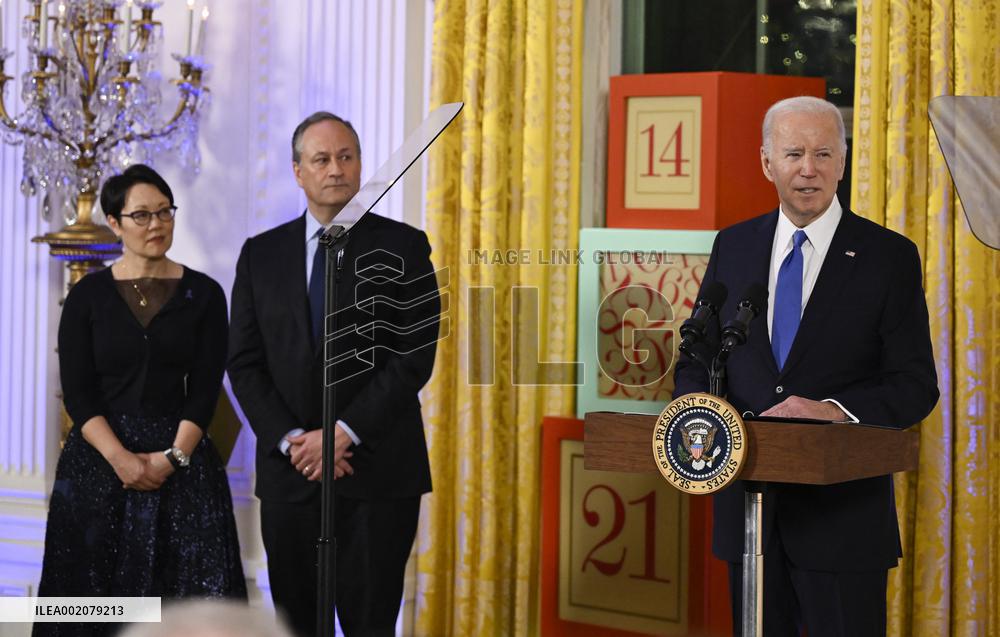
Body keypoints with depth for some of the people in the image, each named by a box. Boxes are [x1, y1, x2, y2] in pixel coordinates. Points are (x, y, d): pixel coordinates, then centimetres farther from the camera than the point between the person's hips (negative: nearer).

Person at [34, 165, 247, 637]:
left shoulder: (203, 294, 3)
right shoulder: (88, 295, 2)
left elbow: (205, 388, 0)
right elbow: (77, 392, -3)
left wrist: (173, 457, -13)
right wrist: (122, 459, -15)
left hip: (180, 458, 0)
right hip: (99, 458, 0)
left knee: (191, 588, -4)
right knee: (96, 589, 3)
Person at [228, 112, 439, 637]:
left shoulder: (403, 247, 1)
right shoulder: (261, 254, 9)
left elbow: (415, 355, -7)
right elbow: (244, 362, 5)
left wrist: (344, 433, -14)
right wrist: (291, 441, -9)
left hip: (378, 472, -2)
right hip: (290, 471, 3)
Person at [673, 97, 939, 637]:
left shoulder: (889, 256, -3)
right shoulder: (733, 246, 8)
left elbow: (916, 385, -6)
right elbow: (696, 357, 13)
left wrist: (837, 410, -23)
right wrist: (694, 400, -10)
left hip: (843, 510, -3)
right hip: (747, 504, 3)